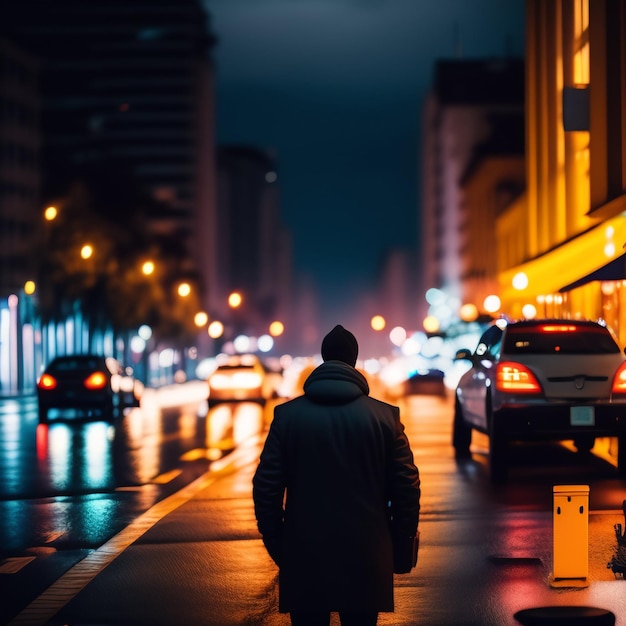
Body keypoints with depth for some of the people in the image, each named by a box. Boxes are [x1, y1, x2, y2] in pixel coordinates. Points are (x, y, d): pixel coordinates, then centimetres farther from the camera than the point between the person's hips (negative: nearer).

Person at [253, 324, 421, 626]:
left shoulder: (287, 415, -1)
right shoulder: (385, 416, -3)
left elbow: (265, 488, -2)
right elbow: (407, 488, -3)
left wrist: (276, 544, 8)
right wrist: (402, 543, 9)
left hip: (304, 556, 0)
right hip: (365, 557, 0)